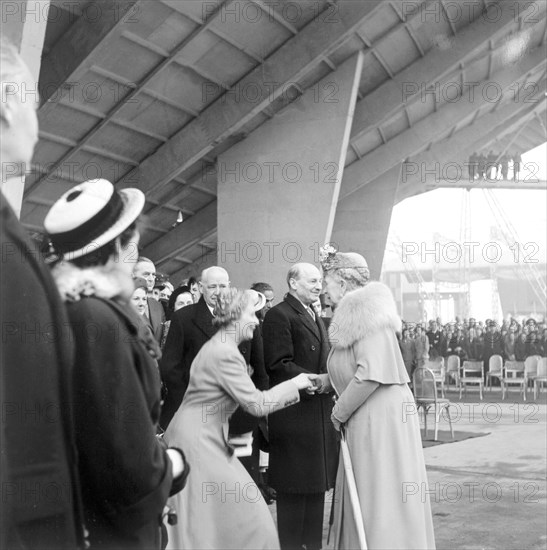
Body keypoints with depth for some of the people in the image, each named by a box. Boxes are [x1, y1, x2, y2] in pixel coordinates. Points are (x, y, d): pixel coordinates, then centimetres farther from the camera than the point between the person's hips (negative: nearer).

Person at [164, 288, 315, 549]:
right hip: (197, 441, -10)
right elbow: (257, 404, -20)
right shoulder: (225, 354, -21)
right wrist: (294, 384, -9)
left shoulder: (219, 347, 11)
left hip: (203, 438, 10)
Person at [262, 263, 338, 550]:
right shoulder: (279, 315, -10)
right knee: (294, 488, -1)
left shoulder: (316, 318, 20)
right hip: (294, 415, -9)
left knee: (317, 484, 15)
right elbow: (279, 365, -17)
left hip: (319, 413, 9)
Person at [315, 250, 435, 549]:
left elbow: (371, 373, -22)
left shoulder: (365, 309, -15)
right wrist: (325, 380, 11)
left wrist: (340, 411, -12)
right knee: (364, 495, 14)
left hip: (381, 416, -9)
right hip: (367, 418, 9)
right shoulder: (354, 312, 15)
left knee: (380, 497, -2)